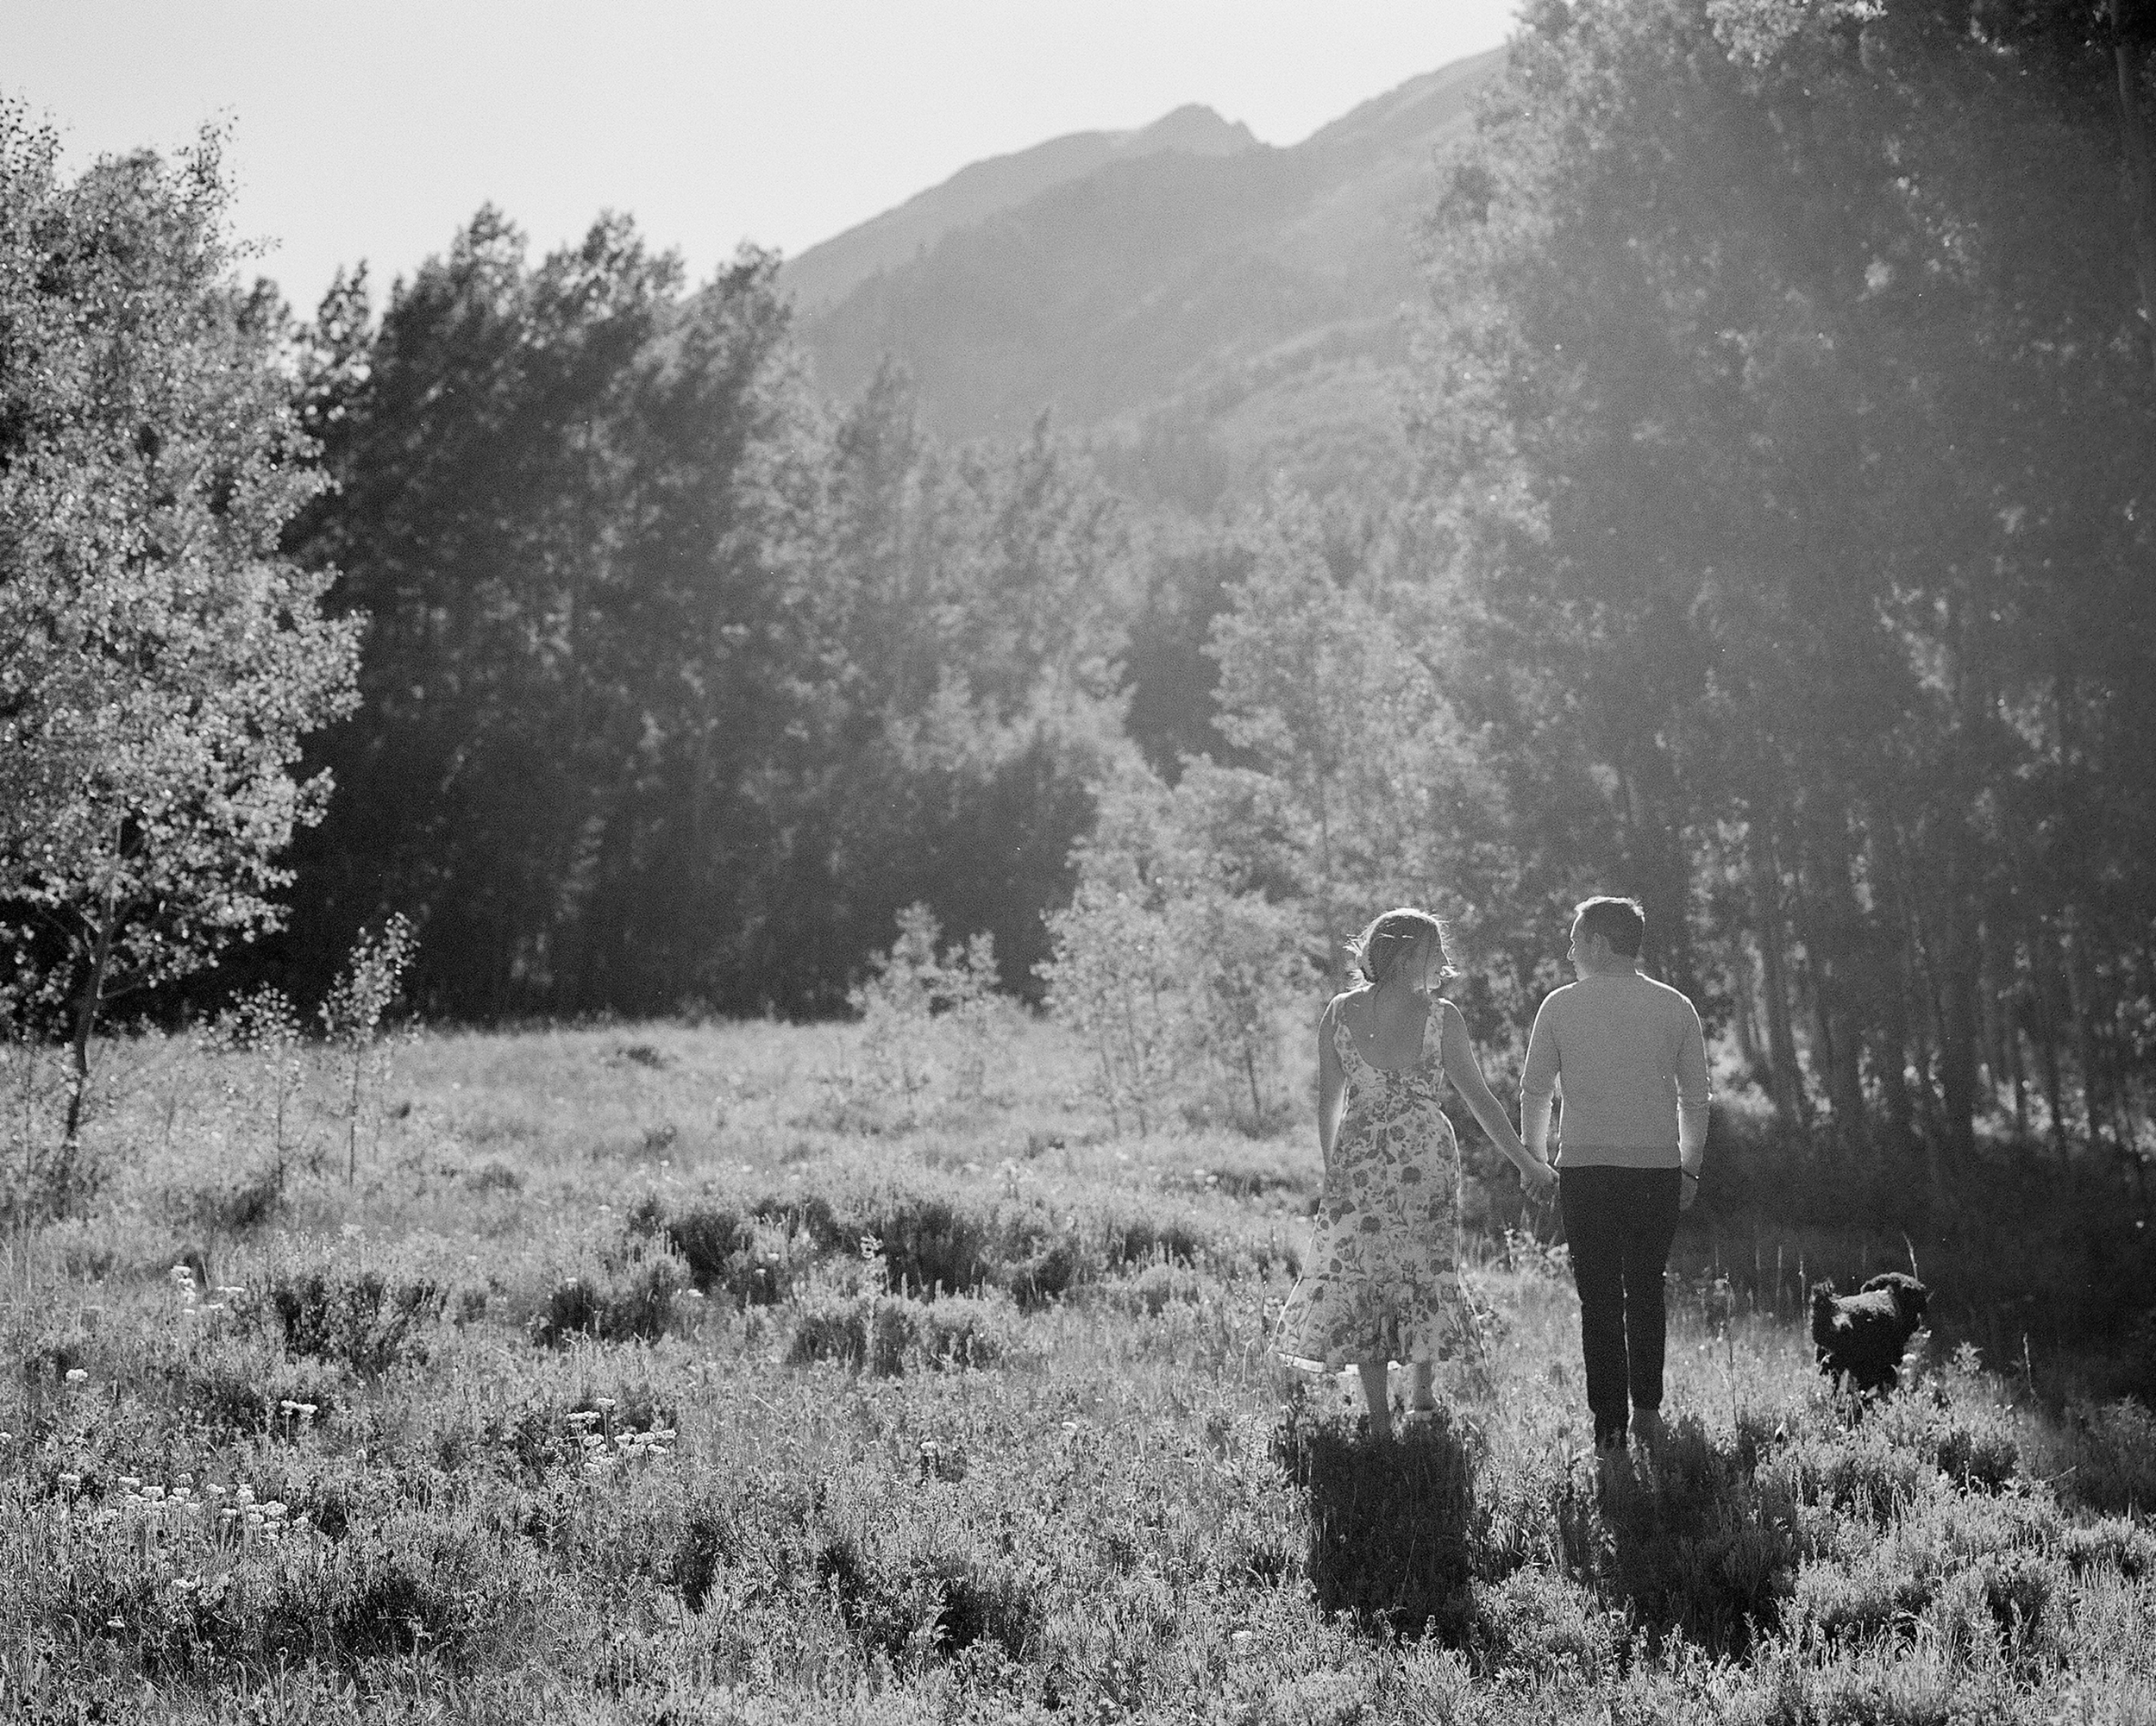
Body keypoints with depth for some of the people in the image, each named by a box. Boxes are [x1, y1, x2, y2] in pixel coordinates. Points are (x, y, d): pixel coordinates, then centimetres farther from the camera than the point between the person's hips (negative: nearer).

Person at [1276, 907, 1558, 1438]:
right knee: (1425, 1267, 17)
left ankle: (1379, 1420, 6)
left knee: (1359, 1275, 8)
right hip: (1426, 1154, -2)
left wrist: (1331, 1170, 16)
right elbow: (1479, 1097, -3)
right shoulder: (1440, 1017, -7)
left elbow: (1328, 1101, 5)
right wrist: (1527, 1164, 5)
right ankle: (1420, 1389, 9)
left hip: (1358, 1158, 2)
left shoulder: (1338, 1013, 1)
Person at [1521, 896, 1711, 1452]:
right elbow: (1696, 1098, 7)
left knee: (1600, 1298, 2)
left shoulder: (1561, 1005, 1)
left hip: (1585, 1167, -2)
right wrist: (1690, 1167, 16)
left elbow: (1534, 1092, 6)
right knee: (1646, 1291, 17)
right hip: (1659, 1168, 2)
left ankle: (1611, 1422, 0)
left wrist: (1534, 1160, 17)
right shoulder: (1675, 1007, 5)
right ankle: (1647, 1407, 18)